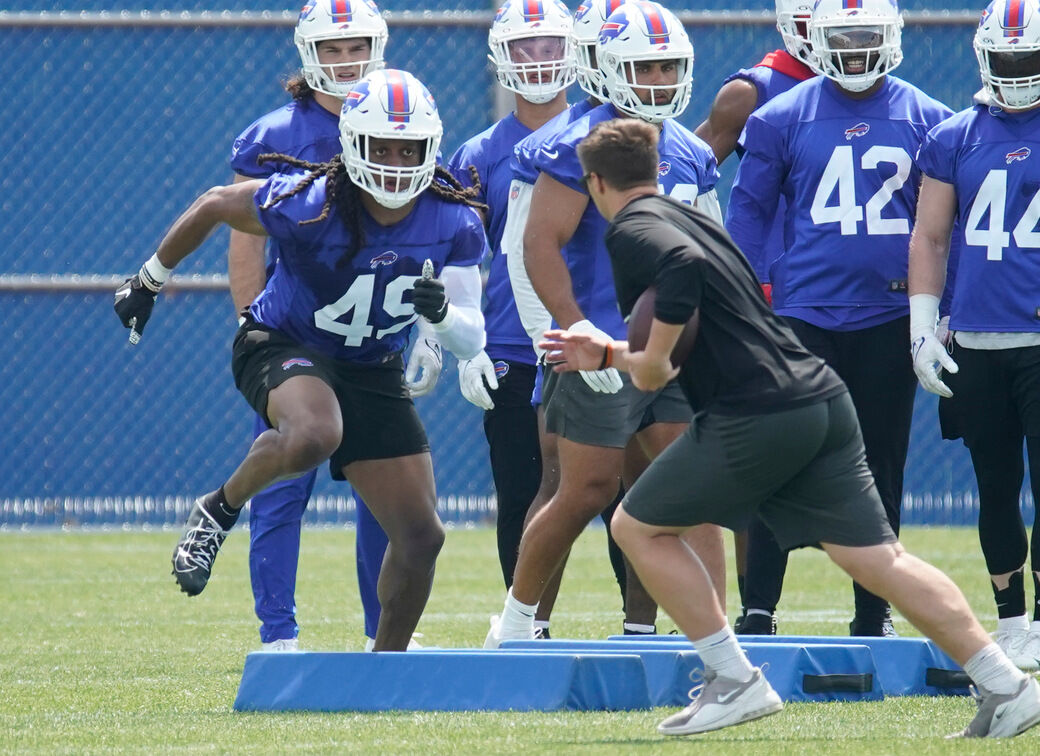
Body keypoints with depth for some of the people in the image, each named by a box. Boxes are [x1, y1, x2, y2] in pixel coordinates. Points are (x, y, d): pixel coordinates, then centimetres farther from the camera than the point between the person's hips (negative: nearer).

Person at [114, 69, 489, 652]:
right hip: (283, 344, -5)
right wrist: (151, 281, 7)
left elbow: (471, 343, -9)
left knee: (420, 537, -1)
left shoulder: (455, 225, -14)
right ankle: (219, 511, -13)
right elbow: (214, 206, -6)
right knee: (314, 435, -40)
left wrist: (441, 312, -34)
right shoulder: (309, 205, -24)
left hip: (374, 372, 5)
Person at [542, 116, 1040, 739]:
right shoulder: (694, 220, 26)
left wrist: (652, 359, -16)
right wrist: (610, 355, 41)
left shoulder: (632, 229, -2)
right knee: (876, 557, 7)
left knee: (638, 527, 9)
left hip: (756, 417, -8)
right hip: (824, 401, 8)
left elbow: (685, 265, -25)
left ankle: (736, 681, 4)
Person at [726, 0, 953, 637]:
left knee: (880, 471, 6)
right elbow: (749, 213, 6)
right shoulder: (781, 119, 1)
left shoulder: (926, 121, 5)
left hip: (889, 321, 1)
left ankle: (874, 613, 14)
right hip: (805, 317, -1)